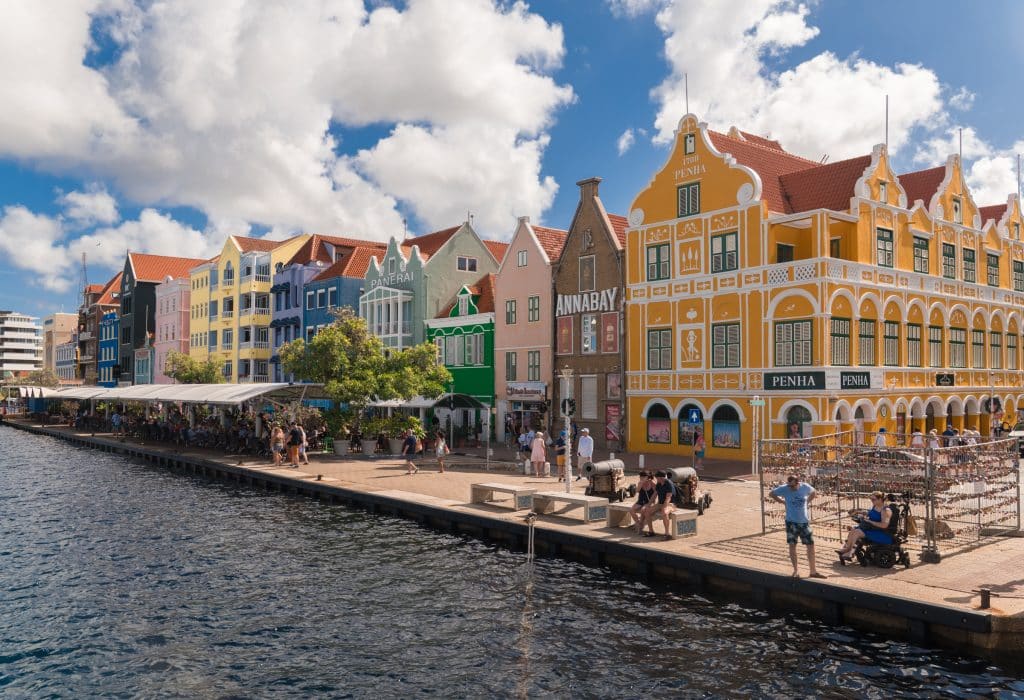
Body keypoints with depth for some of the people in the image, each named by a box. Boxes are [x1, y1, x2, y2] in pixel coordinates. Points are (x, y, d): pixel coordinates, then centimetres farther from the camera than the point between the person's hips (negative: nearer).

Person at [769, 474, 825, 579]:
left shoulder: (805, 487, -6)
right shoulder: (784, 489, -11)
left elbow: (813, 492, 16)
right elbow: (771, 493, 3)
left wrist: (807, 502, 5)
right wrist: (783, 502, -3)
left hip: (804, 521, 2)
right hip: (791, 521, -2)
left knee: (811, 545, 4)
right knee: (792, 545, 0)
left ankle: (813, 571, 16)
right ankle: (796, 570, 12)